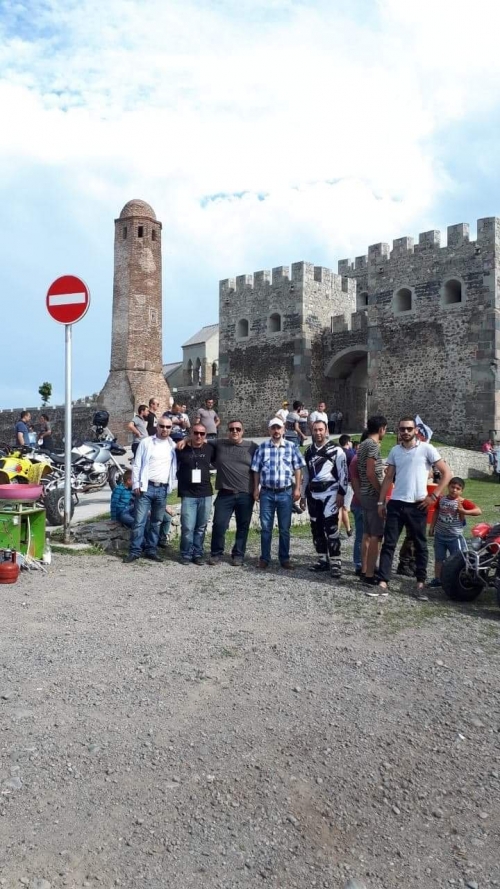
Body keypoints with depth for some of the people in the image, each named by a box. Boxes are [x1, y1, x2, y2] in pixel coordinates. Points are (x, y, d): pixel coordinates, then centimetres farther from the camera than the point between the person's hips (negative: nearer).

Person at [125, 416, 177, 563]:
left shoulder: (173, 446, 10)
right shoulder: (146, 442, 2)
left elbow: (175, 467, 13)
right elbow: (137, 465, 1)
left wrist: (171, 485, 4)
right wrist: (136, 484, -7)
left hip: (162, 489, 3)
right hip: (146, 487, -3)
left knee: (156, 522, 9)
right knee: (140, 521, -5)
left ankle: (151, 550, 17)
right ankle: (135, 551, 0)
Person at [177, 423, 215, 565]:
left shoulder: (210, 449, 3)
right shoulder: (182, 449, -2)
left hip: (206, 494, 2)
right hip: (188, 495, -2)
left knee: (201, 527, 8)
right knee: (188, 527, -5)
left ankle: (198, 554, 19)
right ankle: (186, 554, 9)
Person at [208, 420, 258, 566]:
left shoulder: (252, 447, 4)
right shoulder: (219, 445, 6)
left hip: (246, 495, 0)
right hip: (225, 494, 0)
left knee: (243, 527, 8)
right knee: (219, 524, -1)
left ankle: (238, 555, 21)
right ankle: (216, 553, 16)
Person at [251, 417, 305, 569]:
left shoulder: (292, 447, 1)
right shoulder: (262, 447, 2)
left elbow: (297, 469, 3)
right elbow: (256, 470, 5)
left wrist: (297, 489, -2)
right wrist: (256, 489, 1)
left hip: (285, 493, 0)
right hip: (267, 493, 0)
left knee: (284, 529, 8)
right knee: (265, 528, 6)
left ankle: (284, 558, 18)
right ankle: (265, 558, 15)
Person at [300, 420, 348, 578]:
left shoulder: (336, 450, -4)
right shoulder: (309, 451, 15)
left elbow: (343, 473, -6)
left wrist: (341, 493, -12)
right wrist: (303, 494, 19)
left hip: (330, 493, -6)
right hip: (313, 495, 6)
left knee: (331, 527, -13)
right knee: (316, 528, 9)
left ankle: (335, 563, -9)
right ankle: (323, 560, 19)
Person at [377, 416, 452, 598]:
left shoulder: (426, 449, -3)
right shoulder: (395, 451, 9)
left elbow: (446, 473, -3)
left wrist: (434, 496, -8)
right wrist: (381, 502, 8)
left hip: (418, 505, -3)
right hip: (396, 504, 3)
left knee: (420, 546, 7)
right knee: (388, 544, 0)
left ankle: (420, 584, 15)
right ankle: (383, 582, 2)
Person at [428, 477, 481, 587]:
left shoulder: (463, 502, -11)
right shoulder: (441, 499, 1)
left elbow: (478, 511, -17)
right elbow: (436, 513, 12)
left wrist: (464, 511, -28)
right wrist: (432, 527, 12)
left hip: (455, 536, -4)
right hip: (439, 535, 4)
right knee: (439, 559, 12)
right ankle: (437, 579, 22)